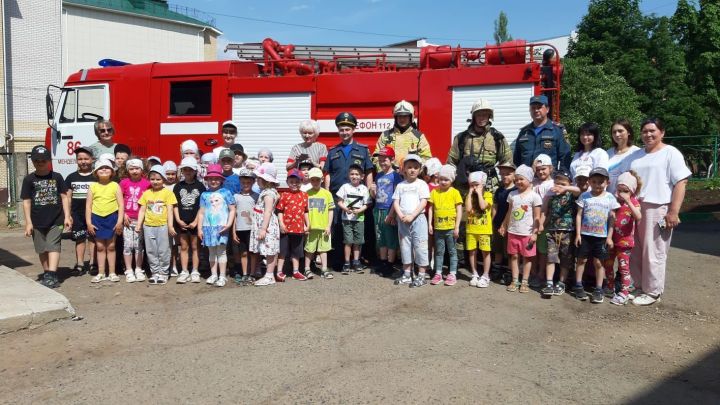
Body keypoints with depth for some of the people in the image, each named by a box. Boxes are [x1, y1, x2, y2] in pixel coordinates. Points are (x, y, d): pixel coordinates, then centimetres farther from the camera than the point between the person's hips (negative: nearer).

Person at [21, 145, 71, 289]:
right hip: (37, 222, 2)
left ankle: (51, 276, -15)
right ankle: (47, 274, 23)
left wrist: (67, 217, -3)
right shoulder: (29, 179, 1)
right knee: (42, 249, 11)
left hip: (56, 220, -2)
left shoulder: (57, 177, 1)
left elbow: (64, 197, 3)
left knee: (53, 246, -9)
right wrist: (28, 222, -1)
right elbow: (26, 201, 3)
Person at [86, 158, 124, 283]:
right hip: (97, 218, 2)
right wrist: (88, 222, -4)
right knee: (100, 247, 9)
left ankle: (112, 273, 15)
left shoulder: (115, 186, -2)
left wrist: (120, 221, -11)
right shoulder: (93, 186, 2)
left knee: (111, 246, 7)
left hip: (111, 217, -1)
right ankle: (101, 273, 17)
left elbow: (121, 205, -4)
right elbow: (88, 205, 2)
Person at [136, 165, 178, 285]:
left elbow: (170, 210, -5)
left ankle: (163, 273, 13)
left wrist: (170, 226, -11)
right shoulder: (146, 193, 8)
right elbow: (142, 210, 9)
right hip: (148, 226, 4)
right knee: (151, 251, 9)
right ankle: (155, 273, 19)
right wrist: (139, 225, 2)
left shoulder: (167, 193, -2)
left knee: (163, 251, 2)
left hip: (163, 226, -4)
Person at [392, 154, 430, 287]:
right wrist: (401, 216, -10)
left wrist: (412, 216, -16)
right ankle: (407, 274, 20)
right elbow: (395, 202, 6)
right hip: (403, 220, 4)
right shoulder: (400, 185, 11)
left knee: (420, 246, -3)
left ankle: (421, 276, 3)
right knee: (405, 246, 10)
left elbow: (423, 202, -9)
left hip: (418, 219, -4)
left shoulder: (422, 184, -1)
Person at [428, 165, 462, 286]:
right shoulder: (434, 192, 3)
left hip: (451, 228, -3)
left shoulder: (455, 192, -4)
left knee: (452, 251, 7)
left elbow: (459, 211, -4)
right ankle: (438, 273, 19)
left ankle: (452, 274, 14)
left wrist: (457, 227, -9)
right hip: (438, 227, 3)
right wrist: (429, 224, 1)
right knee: (439, 251, 11)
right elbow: (431, 209, 7)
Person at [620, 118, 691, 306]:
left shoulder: (671, 153, 1)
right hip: (633, 209, 6)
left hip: (657, 209, -5)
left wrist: (673, 212, -15)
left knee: (653, 253, -2)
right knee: (634, 252, 7)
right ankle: (637, 286, 19)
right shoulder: (634, 156, 19)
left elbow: (680, 183, -7)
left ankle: (652, 291, 8)